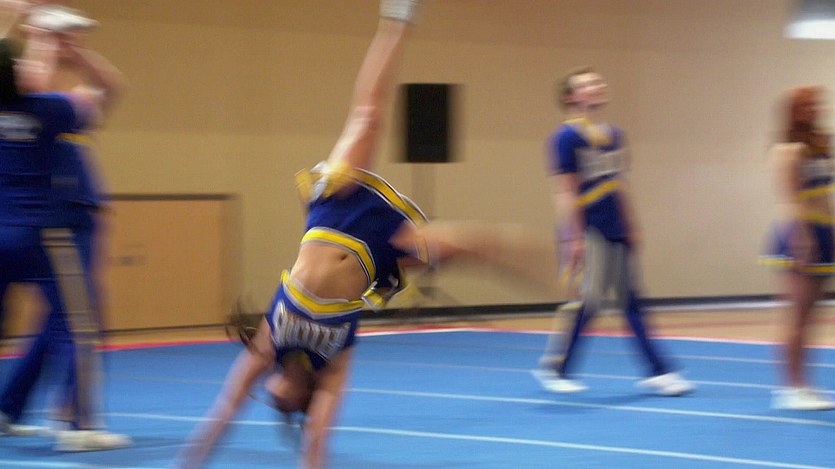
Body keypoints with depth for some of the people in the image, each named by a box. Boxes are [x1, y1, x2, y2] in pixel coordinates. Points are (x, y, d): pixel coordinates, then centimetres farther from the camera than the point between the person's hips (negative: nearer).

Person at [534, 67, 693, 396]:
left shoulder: (615, 136, 12)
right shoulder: (566, 137, -10)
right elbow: (565, 192, -13)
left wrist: (631, 227, 18)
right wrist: (572, 238, -17)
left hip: (617, 234, 7)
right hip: (589, 234, -7)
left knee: (631, 301, 9)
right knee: (586, 303, -6)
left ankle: (658, 372, 10)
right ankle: (552, 369, 7)